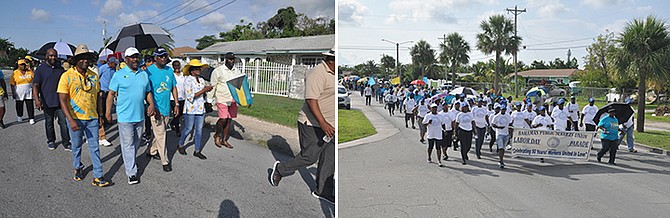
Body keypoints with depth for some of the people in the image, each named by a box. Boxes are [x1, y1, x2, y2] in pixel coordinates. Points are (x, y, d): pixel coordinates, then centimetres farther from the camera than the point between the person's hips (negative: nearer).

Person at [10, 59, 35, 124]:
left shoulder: (29, 72, 3)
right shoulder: (15, 73, -3)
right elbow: (12, 84, -3)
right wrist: (13, 93, -5)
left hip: (28, 93, 1)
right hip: (19, 93, -1)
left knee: (30, 105, -2)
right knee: (19, 106, 12)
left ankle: (31, 118, 2)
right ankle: (19, 117, 32)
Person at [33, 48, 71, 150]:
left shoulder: (60, 69, 9)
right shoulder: (41, 69, -1)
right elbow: (35, 85, -8)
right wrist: (37, 99, -21)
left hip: (60, 101, 2)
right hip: (47, 102, -2)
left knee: (64, 122, -2)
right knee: (49, 123, 11)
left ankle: (66, 143, 4)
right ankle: (51, 141, 27)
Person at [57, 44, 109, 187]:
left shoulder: (94, 76, 4)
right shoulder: (67, 76, -8)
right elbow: (62, 100, -12)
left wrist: (99, 115, 14)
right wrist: (71, 120, -20)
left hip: (92, 118, 2)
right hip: (75, 118, -2)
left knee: (94, 147, 2)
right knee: (76, 146, 14)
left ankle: (98, 176, 4)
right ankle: (78, 168, 37)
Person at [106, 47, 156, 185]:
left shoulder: (144, 74, 10)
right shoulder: (119, 75, -5)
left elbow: (148, 92, 16)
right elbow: (111, 93, -2)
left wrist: (151, 104, -1)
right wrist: (108, 111, -6)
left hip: (140, 116, 5)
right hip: (125, 117, -5)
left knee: (136, 144, 16)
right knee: (128, 145, -2)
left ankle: (129, 162, 35)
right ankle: (131, 172, 3)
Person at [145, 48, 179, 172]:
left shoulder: (169, 70, 6)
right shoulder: (149, 71, -11)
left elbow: (174, 87, 13)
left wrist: (176, 104, 10)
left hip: (166, 107, 6)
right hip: (155, 109, -6)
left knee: (158, 132, 18)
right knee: (160, 135, -3)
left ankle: (152, 151, 37)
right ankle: (165, 161, 2)